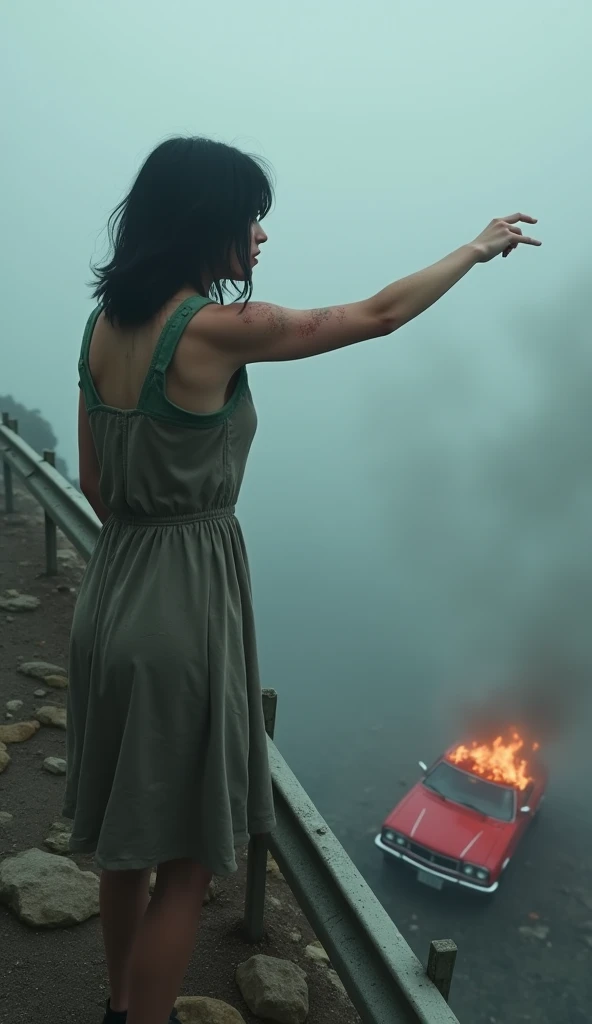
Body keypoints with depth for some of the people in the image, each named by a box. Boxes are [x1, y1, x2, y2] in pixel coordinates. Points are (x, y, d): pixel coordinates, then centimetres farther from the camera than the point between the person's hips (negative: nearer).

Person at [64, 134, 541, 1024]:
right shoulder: (218, 329, -17)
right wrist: (476, 249, 10)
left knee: (130, 840, 24)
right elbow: (375, 316, -5)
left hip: (113, 590, 9)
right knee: (184, 861, 10)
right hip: (184, 601, -8)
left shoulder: (104, 325, 5)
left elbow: (95, 483, 10)